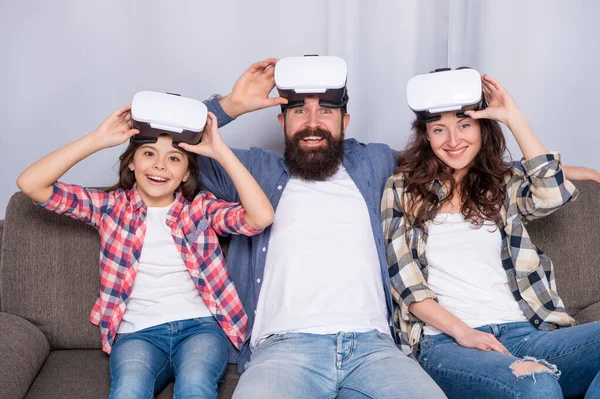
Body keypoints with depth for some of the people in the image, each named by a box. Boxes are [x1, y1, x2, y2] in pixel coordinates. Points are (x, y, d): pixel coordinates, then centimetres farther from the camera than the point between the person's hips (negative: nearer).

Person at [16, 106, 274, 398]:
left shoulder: (201, 208, 9)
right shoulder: (111, 206, 10)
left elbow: (261, 217, -10)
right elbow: (30, 184, 0)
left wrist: (220, 151, -9)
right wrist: (97, 140, -6)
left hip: (200, 326, 0)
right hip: (137, 332, 0)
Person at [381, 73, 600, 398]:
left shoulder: (504, 184, 20)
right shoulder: (403, 189, 13)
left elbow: (555, 195, -2)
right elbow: (402, 279, 3)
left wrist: (513, 118, 2)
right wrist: (462, 331, -10)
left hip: (522, 332, 4)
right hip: (445, 341, -4)